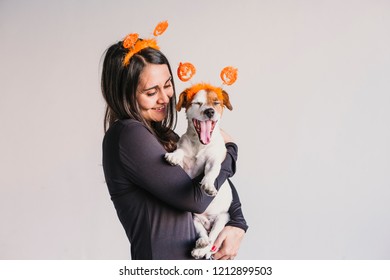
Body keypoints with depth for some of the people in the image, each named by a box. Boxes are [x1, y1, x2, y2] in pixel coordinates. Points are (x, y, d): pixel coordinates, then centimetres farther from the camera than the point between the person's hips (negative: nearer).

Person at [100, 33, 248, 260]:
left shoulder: (162, 135, 6)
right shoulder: (129, 135, -18)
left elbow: (219, 179, 12)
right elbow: (196, 199, -19)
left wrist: (238, 226, -3)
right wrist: (230, 149, -6)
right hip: (163, 261, -7)